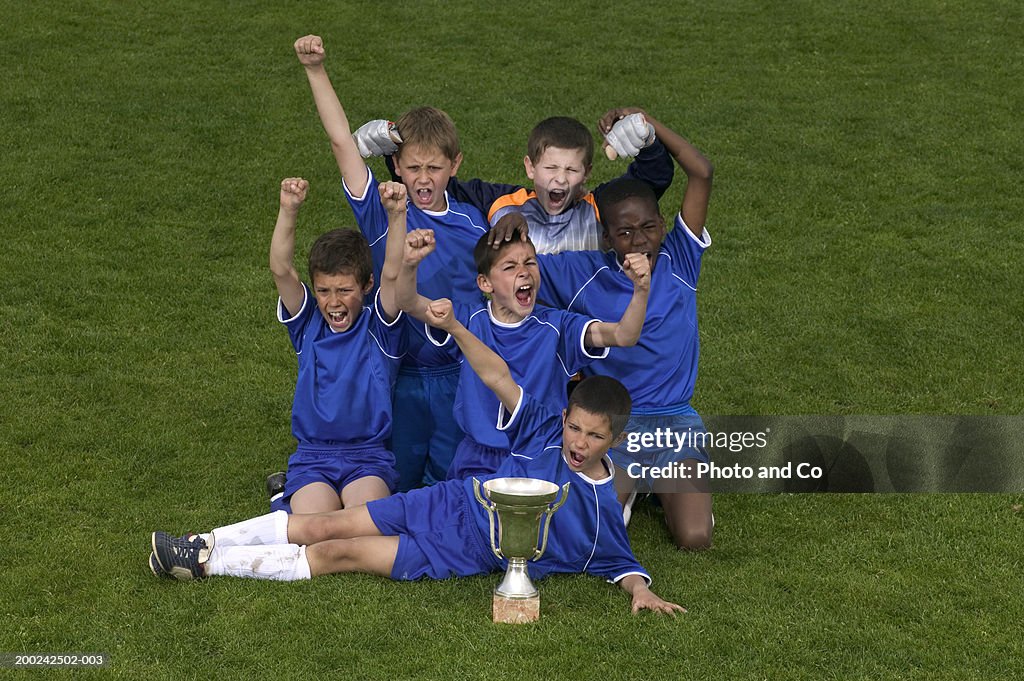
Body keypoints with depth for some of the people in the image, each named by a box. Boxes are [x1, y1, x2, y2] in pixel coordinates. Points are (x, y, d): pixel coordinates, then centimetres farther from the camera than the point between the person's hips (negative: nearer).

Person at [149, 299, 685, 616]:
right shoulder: (544, 430, 0)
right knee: (320, 525, -6)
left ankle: (207, 564, -9)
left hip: (462, 555, -3)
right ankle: (204, 545, 2)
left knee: (334, 554, -13)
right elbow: (496, 376, -6)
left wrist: (641, 590, -26)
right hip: (450, 505, 4)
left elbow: (621, 563, -2)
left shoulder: (604, 512, -7)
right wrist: (453, 327, -18)